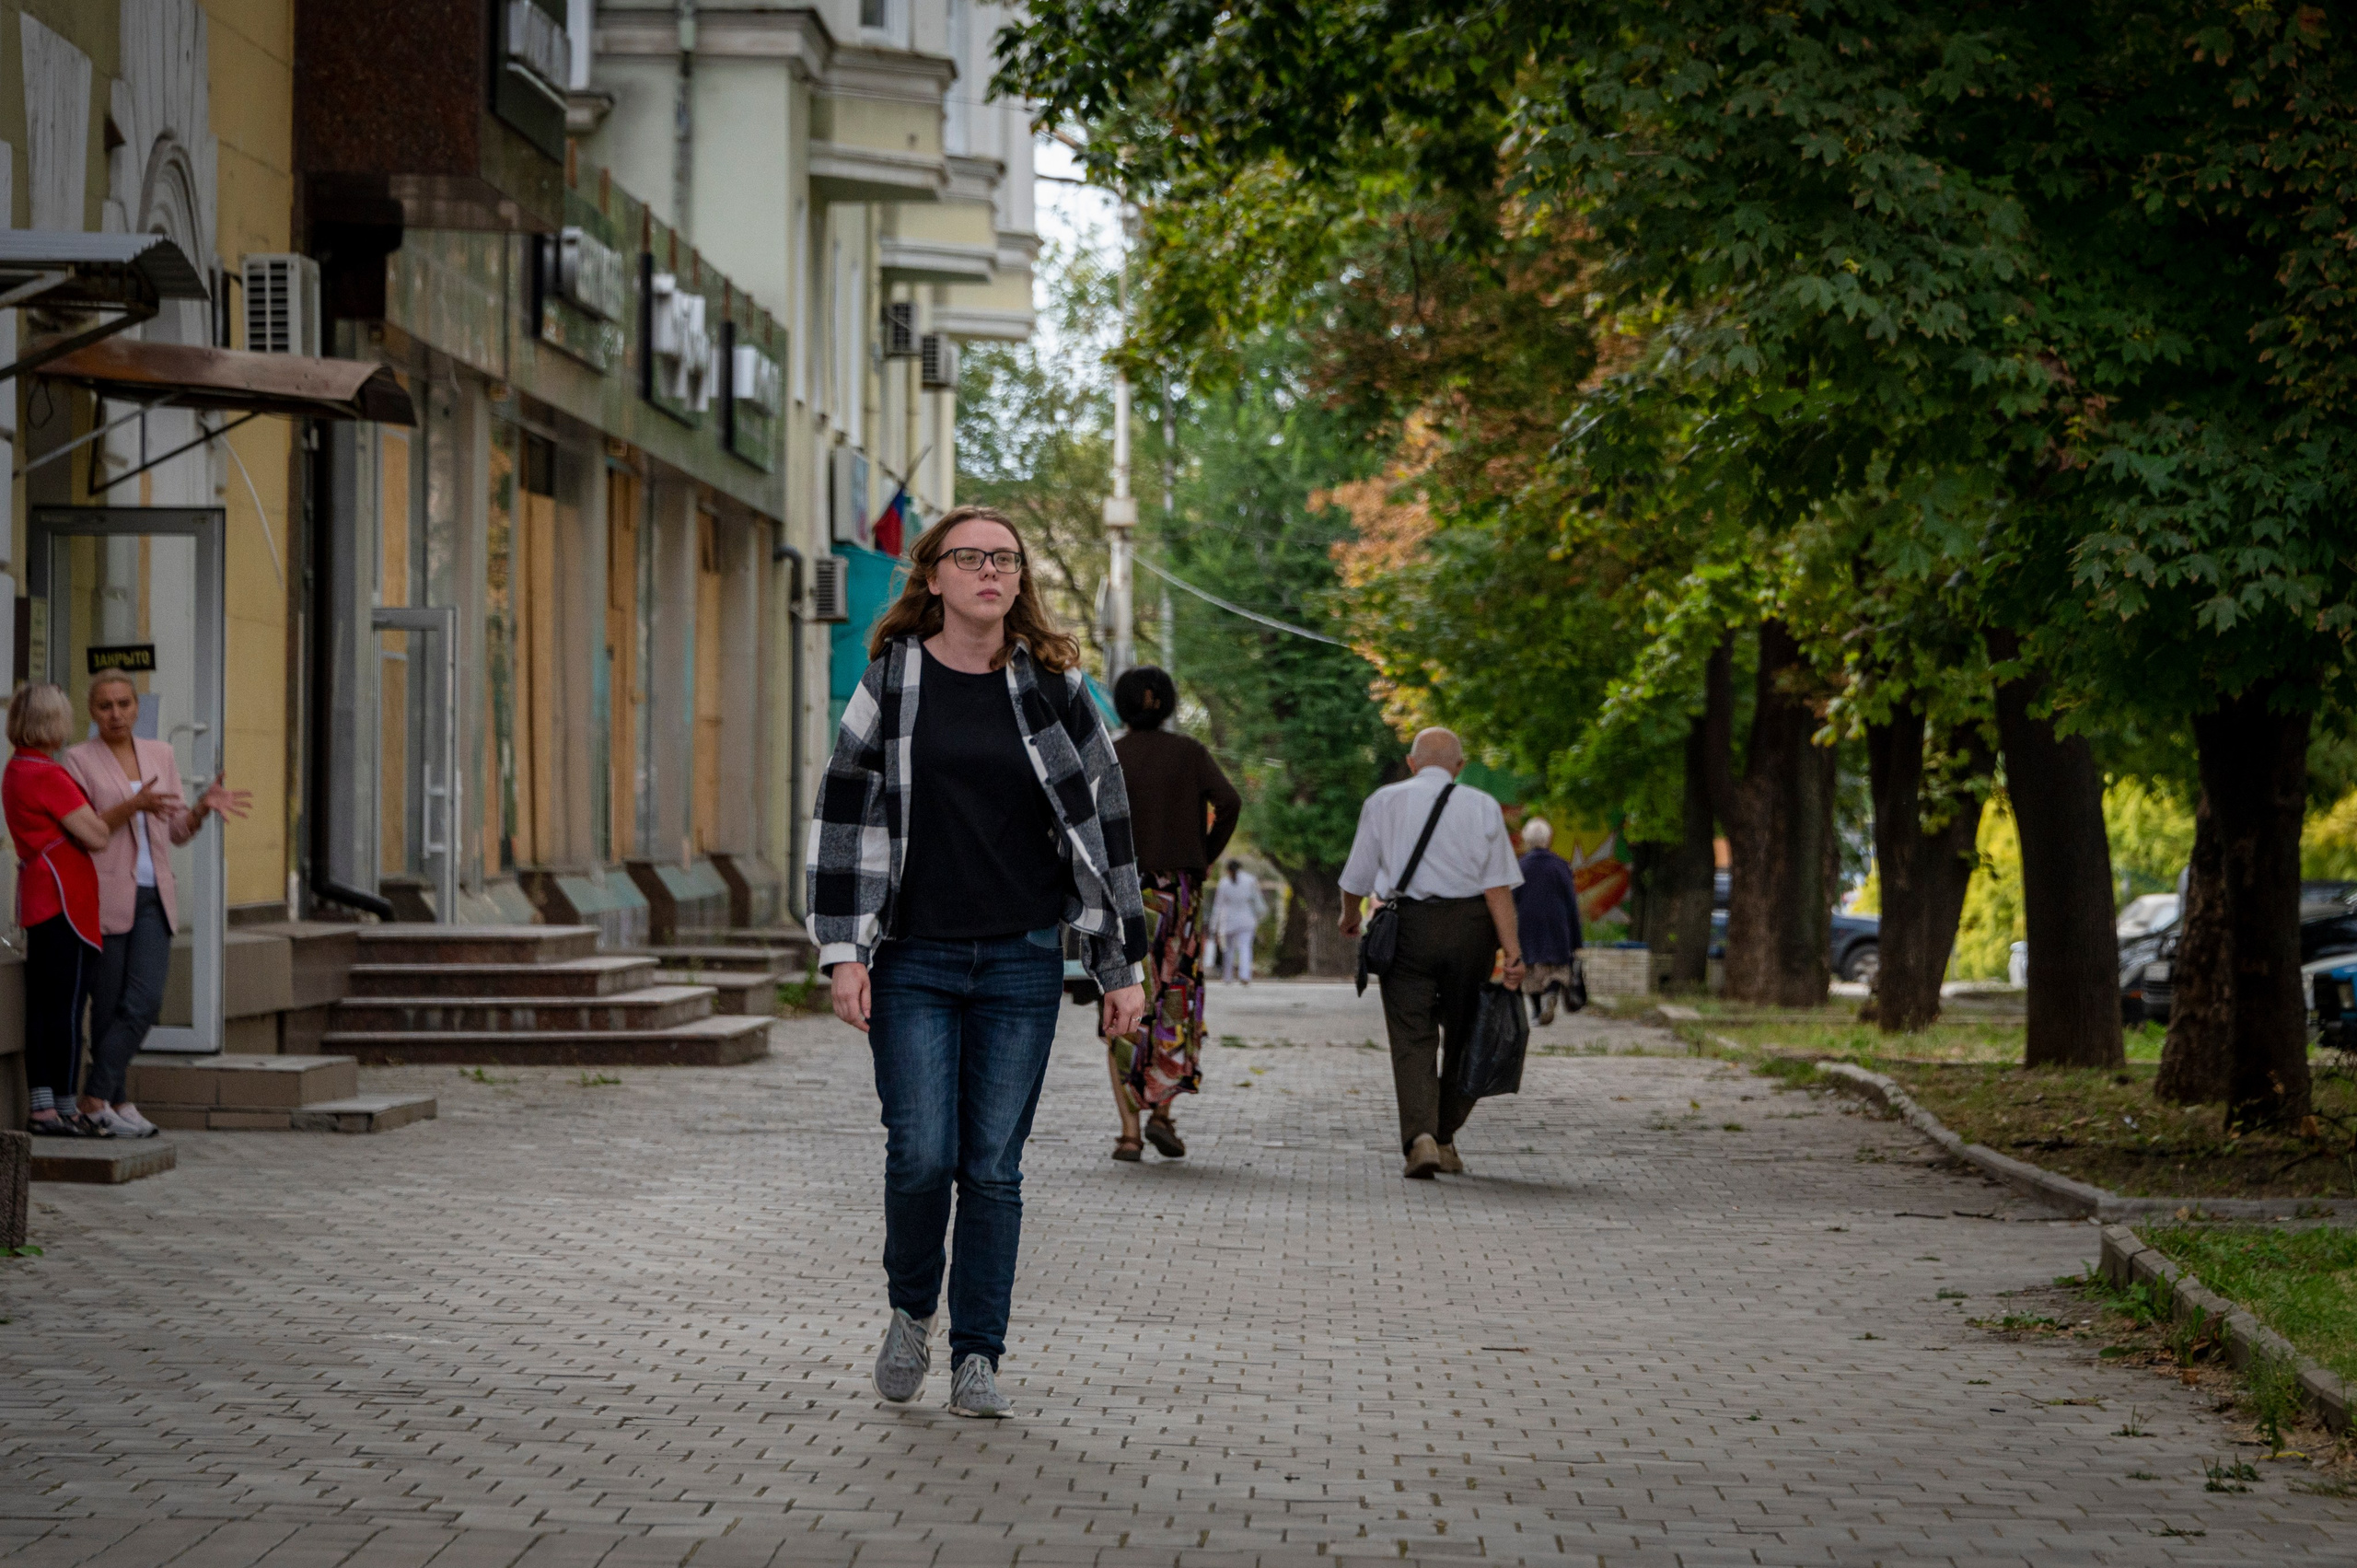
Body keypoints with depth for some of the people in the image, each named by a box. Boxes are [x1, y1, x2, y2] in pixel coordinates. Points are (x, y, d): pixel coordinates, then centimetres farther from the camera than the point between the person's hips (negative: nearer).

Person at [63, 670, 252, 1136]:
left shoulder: (161, 754, 13)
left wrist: (204, 806, -4)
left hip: (154, 896, 4)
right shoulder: (78, 760, -1)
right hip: (106, 897, -4)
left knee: (146, 1002, -8)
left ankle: (99, 1097, -3)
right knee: (110, 1007, -1)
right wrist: (133, 806, -21)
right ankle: (109, 1101, 7)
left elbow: (177, 831, 15)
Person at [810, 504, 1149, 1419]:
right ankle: (911, 1313, 19)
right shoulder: (891, 682, 2)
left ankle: (978, 1357, 12)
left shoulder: (1052, 687, 5)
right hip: (913, 963, -1)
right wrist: (843, 952, -6)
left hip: (1021, 966, 1)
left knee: (994, 1167, 1)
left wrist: (1122, 966, 6)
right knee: (922, 1155, -8)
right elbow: (845, 813, 2)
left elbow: (1100, 820, 8)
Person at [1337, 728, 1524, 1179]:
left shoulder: (1383, 803, 5)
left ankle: (1421, 1136, -20)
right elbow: (1498, 886, -5)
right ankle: (1445, 1137, 18)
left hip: (1407, 925, 0)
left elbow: (1357, 877, 9)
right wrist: (1512, 950, -7)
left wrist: (1349, 916, 29)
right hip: (1470, 924, 1)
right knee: (1461, 1038, 14)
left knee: (1412, 1039, -2)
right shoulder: (1481, 807, 4)